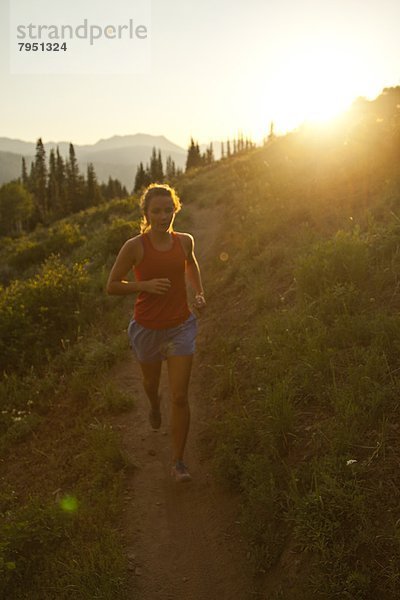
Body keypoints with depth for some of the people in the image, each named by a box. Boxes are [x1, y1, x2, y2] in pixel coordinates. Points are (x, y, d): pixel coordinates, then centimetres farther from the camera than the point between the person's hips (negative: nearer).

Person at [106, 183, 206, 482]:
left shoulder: (185, 241, -5)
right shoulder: (134, 247, -15)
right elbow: (112, 286, -8)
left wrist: (200, 293, 5)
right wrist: (146, 284, -24)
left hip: (181, 327, 1)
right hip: (148, 329, -1)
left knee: (180, 397, -4)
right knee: (151, 382, 24)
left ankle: (178, 462, 12)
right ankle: (154, 404, 63)